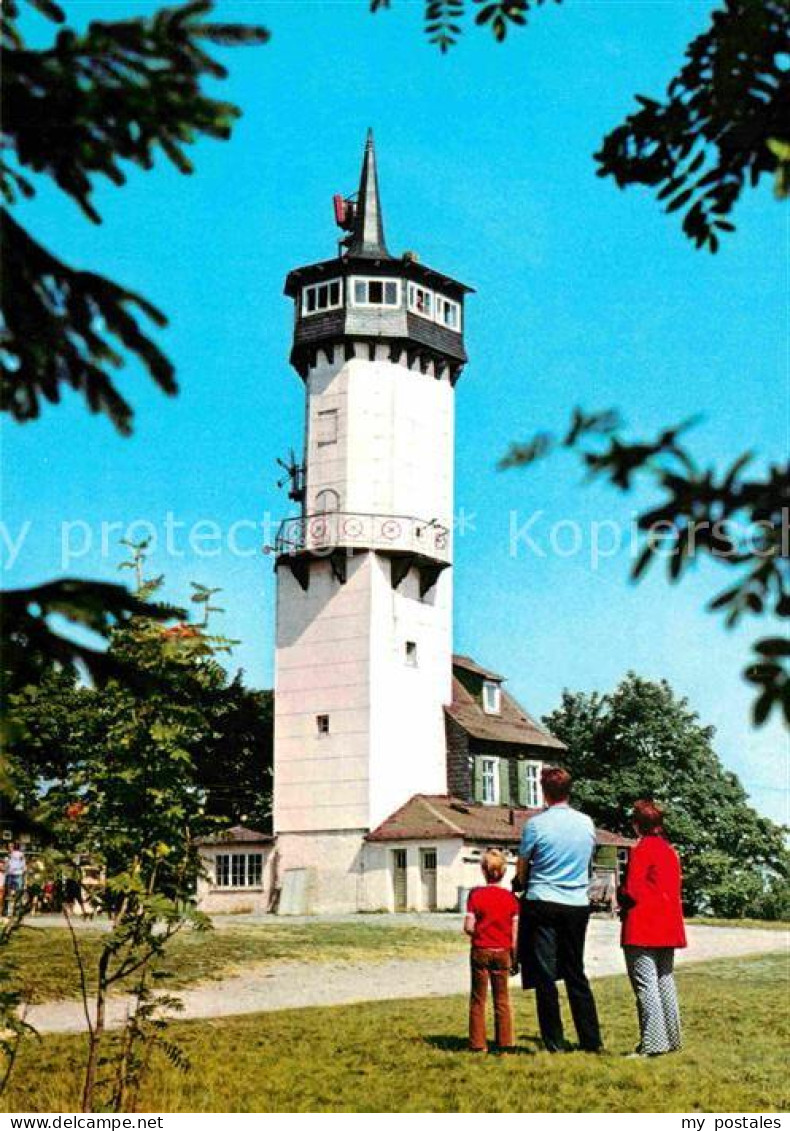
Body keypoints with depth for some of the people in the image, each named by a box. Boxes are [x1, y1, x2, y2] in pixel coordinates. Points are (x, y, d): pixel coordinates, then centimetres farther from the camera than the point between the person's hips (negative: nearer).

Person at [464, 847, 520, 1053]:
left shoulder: (476, 895, -9)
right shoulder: (510, 897, -3)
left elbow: (468, 927, -12)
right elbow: (515, 931, -2)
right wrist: (514, 958, 6)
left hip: (481, 951, -2)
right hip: (503, 952, 2)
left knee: (478, 999, 8)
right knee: (502, 999, 12)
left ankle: (478, 1043, 8)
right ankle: (504, 1042, 13)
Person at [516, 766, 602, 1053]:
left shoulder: (536, 824, -10)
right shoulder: (587, 823, 3)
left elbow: (522, 870, 2)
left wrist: (525, 886, 22)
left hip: (542, 903, -4)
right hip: (577, 905, 4)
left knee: (545, 975, 3)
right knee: (576, 973, 14)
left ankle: (555, 1043, 4)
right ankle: (591, 1041, 14)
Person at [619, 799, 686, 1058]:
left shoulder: (641, 849, -12)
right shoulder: (670, 850, 12)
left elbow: (632, 891, -16)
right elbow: (675, 888, 16)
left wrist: (620, 899, 6)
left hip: (642, 929, -8)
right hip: (668, 927, 9)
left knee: (645, 985, -7)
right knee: (665, 981, 15)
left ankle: (653, 1043, -9)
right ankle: (671, 1038, 20)